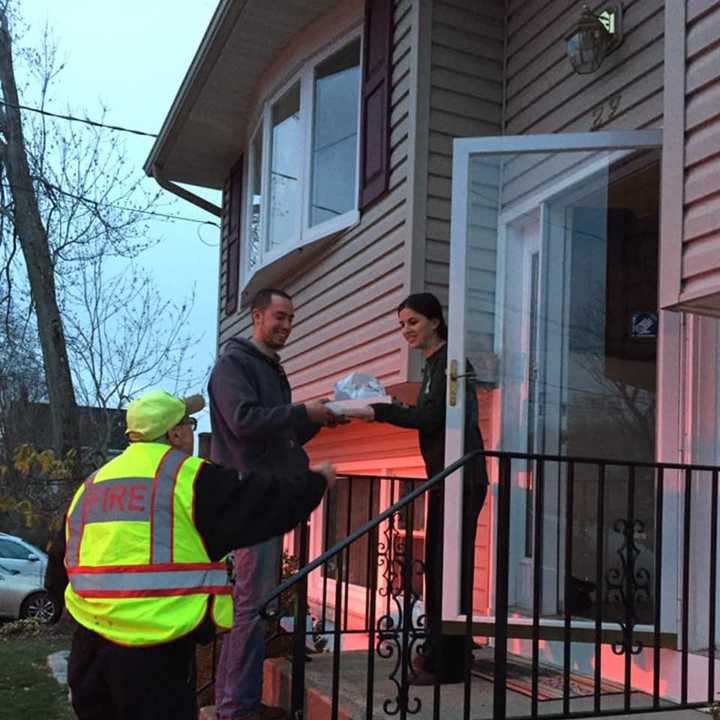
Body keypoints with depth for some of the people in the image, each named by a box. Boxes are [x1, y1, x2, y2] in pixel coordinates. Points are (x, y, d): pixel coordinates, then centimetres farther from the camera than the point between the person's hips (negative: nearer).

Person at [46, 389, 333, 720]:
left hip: (89, 645, 7)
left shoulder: (90, 485, 13)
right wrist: (315, 480, 14)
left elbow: (60, 568, 18)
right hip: (156, 650, -6)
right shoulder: (190, 478, -7)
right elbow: (266, 503, -3)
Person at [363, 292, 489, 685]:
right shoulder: (433, 365, 19)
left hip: (461, 479, -10)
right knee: (436, 566, 11)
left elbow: (430, 416, -17)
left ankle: (446, 664, -4)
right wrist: (384, 409, 7)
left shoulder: (449, 361, -9)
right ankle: (435, 654, 20)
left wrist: (379, 411, -19)